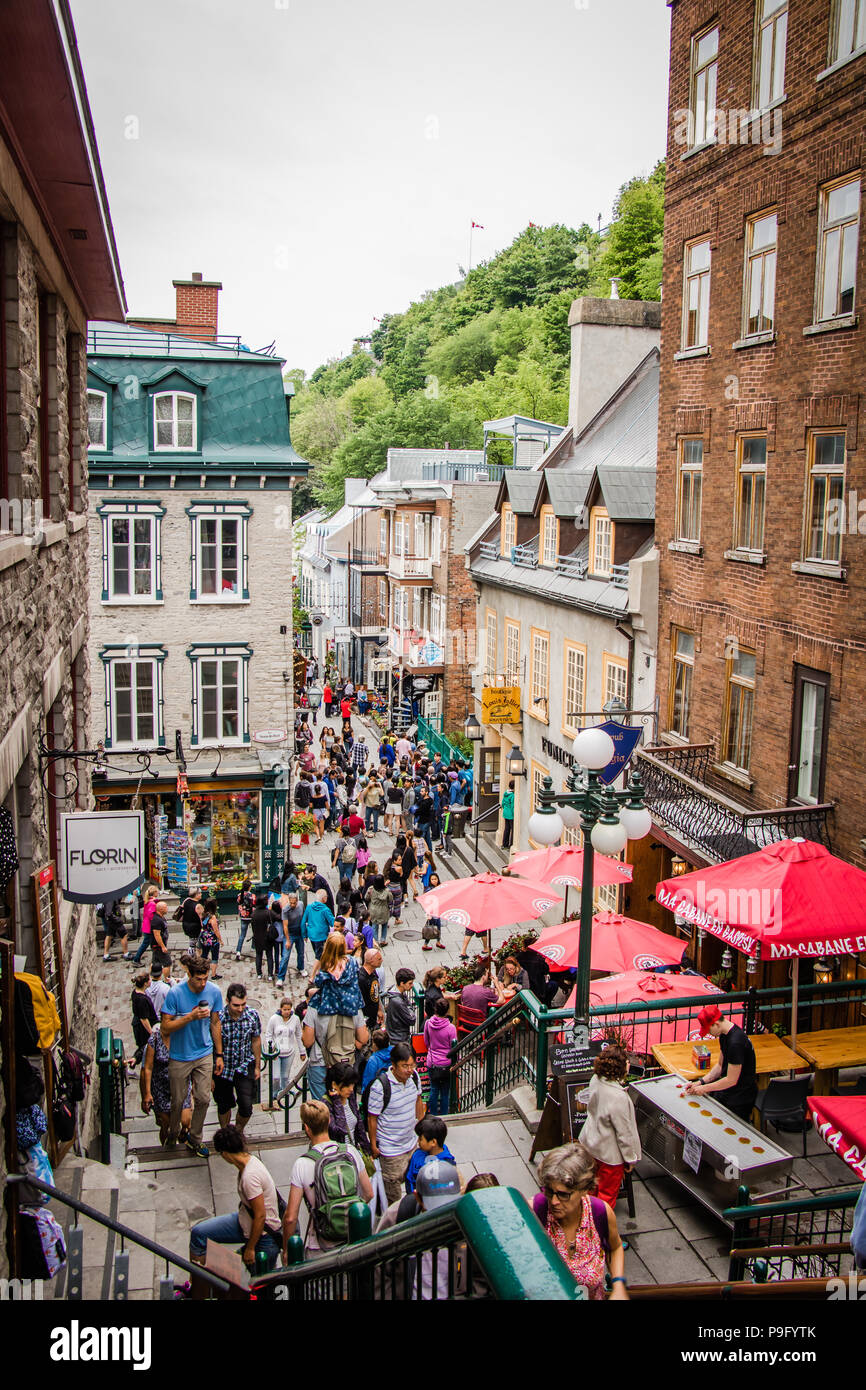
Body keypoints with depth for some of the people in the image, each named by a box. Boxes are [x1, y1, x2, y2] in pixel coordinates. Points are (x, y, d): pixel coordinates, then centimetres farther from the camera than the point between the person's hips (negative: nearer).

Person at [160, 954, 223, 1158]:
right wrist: (190, 1017, -29)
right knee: (178, 1100, 12)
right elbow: (165, 1028, -17)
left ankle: (195, 1139, 26)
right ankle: (173, 1133, 40)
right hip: (180, 1056, -2)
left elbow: (215, 1024, 4)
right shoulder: (175, 994, -20)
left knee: (203, 1099, 5)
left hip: (204, 1054, 3)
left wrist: (219, 1055, 7)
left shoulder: (214, 992, -9)